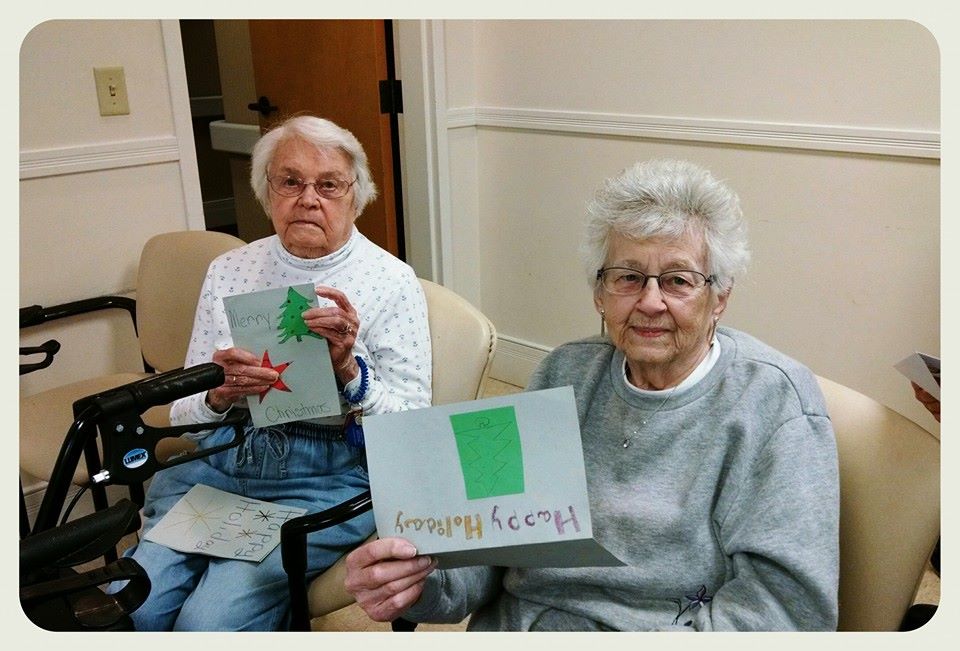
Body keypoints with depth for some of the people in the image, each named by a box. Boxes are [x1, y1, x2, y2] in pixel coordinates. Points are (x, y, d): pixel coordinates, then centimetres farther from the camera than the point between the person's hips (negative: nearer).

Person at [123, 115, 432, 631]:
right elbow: (182, 412, 11)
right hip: (218, 461, 4)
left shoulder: (391, 281, -2)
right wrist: (217, 394, -12)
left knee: (208, 621, -21)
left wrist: (347, 368, -23)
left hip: (328, 476, -3)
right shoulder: (228, 270, 9)